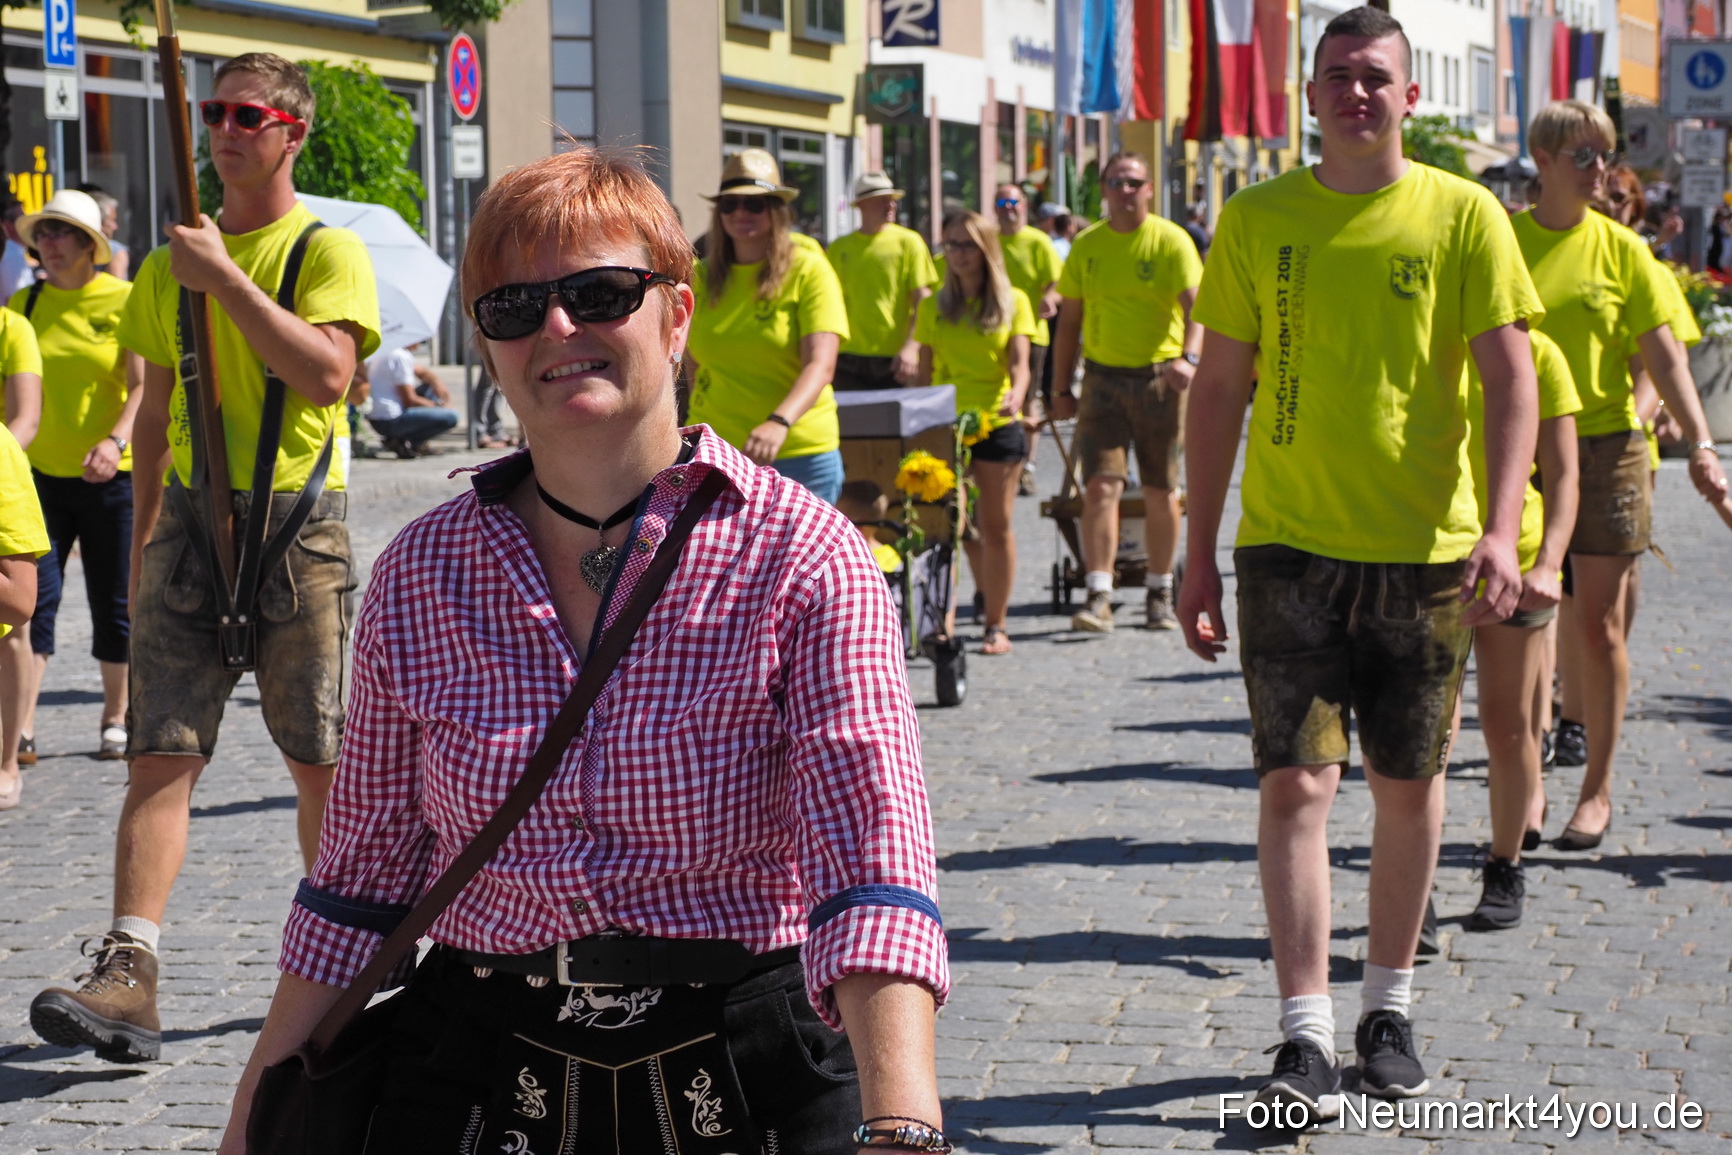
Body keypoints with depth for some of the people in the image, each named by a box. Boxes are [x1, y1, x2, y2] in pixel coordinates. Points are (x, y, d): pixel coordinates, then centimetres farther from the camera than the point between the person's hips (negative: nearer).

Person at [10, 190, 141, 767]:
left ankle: (115, 720, 21)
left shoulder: (124, 300, -3)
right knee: (35, 596, -7)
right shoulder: (24, 303, 7)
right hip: (39, 472, 2)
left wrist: (116, 441, -25)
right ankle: (21, 728, -10)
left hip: (111, 476, -2)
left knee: (113, 602, 6)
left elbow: (142, 386, -9)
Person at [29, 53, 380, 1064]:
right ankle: (129, 976, -14)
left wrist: (225, 278, -17)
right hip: (192, 519, 3)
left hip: (300, 524, -3)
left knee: (320, 761, 6)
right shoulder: (170, 266, 13)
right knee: (162, 752, -7)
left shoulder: (329, 250, -2)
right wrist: (144, 538, 17)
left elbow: (328, 375, -19)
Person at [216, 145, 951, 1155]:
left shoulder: (799, 556, -11)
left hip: (748, 1072, -3)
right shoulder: (419, 576, 2)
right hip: (481, 1067, 3)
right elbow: (368, 868, 10)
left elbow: (872, 845, -23)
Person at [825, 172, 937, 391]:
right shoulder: (838, 249, 9)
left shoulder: (909, 242, 2)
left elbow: (923, 303, -3)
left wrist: (911, 347, -16)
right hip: (849, 362, 2)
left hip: (894, 361, -2)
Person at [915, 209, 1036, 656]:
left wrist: (1016, 394, -25)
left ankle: (995, 625, 7)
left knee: (995, 525, 1)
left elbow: (1019, 363, -5)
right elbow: (926, 371, 11)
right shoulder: (933, 307, 10)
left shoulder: (1013, 302, 4)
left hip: (996, 423, -1)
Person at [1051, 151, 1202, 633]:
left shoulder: (1172, 241, -4)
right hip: (1103, 377, 2)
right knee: (1100, 486, -10)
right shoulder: (1086, 245, 6)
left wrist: (1188, 357, -34)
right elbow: (1069, 320, 11)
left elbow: (1196, 306, -16)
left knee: (1161, 492, 7)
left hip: (1160, 376, -1)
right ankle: (1098, 598, -12)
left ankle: (1160, 596, 20)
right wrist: (1061, 388, 8)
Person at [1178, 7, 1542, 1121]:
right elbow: (1219, 387, 8)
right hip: (1288, 541, 0)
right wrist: (1200, 552, 5)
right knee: (1296, 782, -8)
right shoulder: (1257, 219, 4)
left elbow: (1510, 377, -3)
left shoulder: (1464, 215, 0)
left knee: (1410, 781, 10)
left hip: (1424, 547, 0)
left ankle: (1390, 1009, 27)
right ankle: (1308, 1038, -4)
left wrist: (1501, 529, -16)